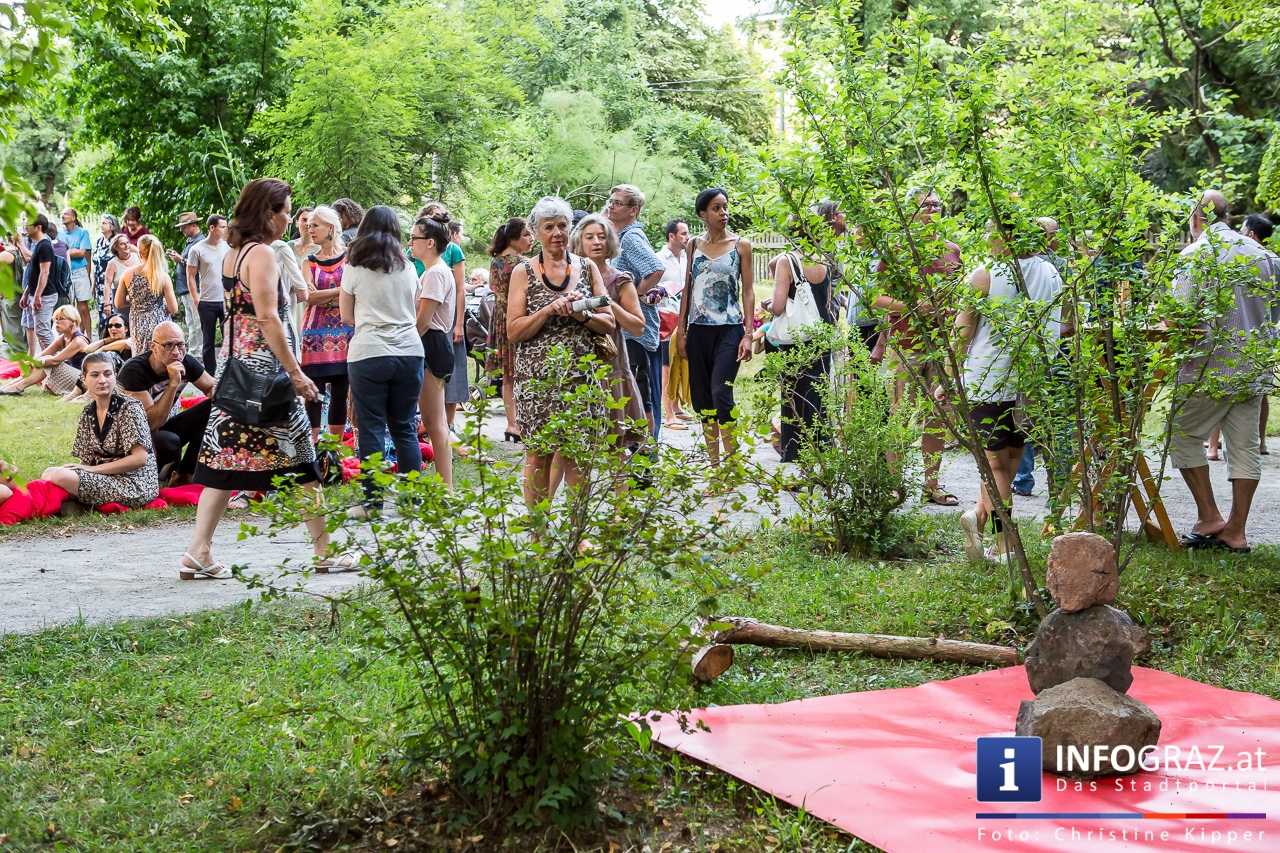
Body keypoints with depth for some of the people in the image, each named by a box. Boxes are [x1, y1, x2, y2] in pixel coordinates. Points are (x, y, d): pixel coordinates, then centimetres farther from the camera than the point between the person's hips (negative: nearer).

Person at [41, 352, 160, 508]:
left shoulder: (129, 408, -10)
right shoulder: (88, 413, 10)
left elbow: (140, 458, -17)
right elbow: (87, 459, 12)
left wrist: (93, 469, -15)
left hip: (135, 484, -7)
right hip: (104, 479, 7)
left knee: (59, 476, -22)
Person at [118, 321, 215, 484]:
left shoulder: (185, 362, -11)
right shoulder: (134, 370, -27)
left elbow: (212, 387, 5)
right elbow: (152, 423, -31)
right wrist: (173, 384, -37)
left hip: (167, 425, 7)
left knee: (210, 409, -14)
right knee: (170, 441, -37)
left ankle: (184, 475, -7)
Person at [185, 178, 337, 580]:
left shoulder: (231, 255, 15)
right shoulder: (262, 253, -12)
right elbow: (268, 318, -19)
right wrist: (296, 372, -17)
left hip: (235, 368, 9)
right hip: (264, 368, -9)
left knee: (227, 458, 6)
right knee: (300, 459, 1)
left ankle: (198, 553, 2)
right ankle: (326, 552, 10)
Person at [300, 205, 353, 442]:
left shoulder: (350, 256, 2)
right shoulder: (310, 262, 7)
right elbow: (309, 297, -5)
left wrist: (321, 297, -9)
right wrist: (340, 291, -14)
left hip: (344, 332, -1)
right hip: (316, 332, 1)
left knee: (340, 391, 4)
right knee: (313, 389, -1)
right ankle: (312, 442, 5)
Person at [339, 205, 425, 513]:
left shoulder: (355, 269, -1)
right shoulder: (407, 268, 8)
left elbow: (346, 316, 9)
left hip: (369, 353, -3)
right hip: (409, 351, 3)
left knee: (371, 429, 2)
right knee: (404, 427, 11)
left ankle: (373, 502, 3)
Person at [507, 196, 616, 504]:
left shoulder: (587, 268, 11)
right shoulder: (523, 273, 4)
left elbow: (609, 323, 8)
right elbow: (513, 332, -2)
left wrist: (583, 315, -12)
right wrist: (550, 310, -15)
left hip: (581, 377, 1)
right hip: (538, 377, -1)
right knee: (538, 456, 2)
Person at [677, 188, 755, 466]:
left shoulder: (741, 245, 1)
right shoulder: (694, 245, 9)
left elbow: (748, 291, -1)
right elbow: (688, 289, 12)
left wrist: (748, 334, -8)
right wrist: (681, 331, 7)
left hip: (729, 328, -4)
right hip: (698, 329, 4)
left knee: (720, 392, -16)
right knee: (701, 395, 5)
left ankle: (733, 458, -5)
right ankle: (713, 460, 14)